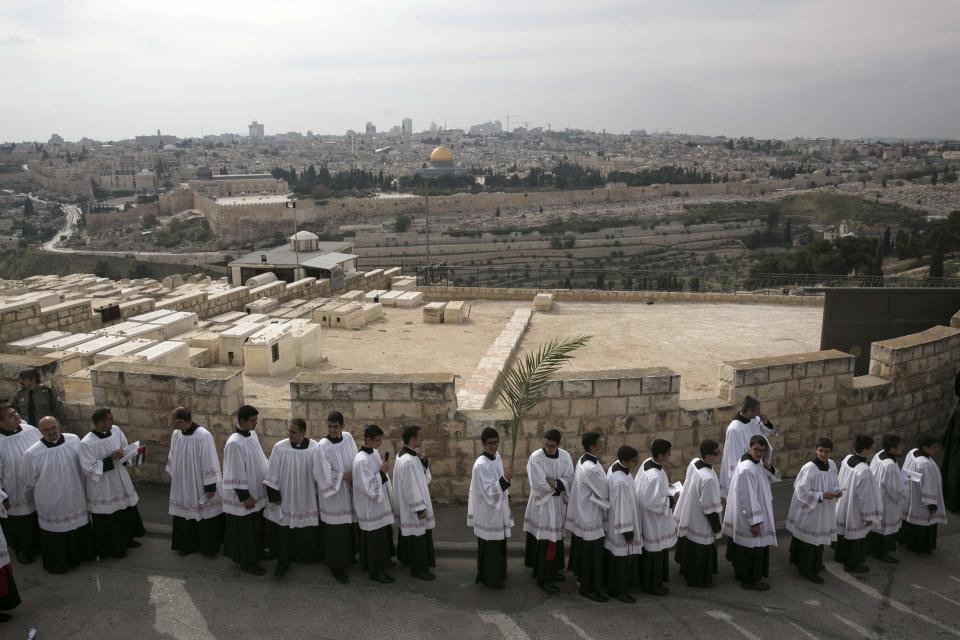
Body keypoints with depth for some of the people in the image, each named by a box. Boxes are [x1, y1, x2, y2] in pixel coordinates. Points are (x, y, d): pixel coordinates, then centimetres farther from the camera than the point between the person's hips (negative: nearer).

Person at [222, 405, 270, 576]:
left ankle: (257, 550, 40)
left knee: (257, 525, 22)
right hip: (244, 496, -8)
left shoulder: (252, 434, 1)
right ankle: (247, 561, 20)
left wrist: (269, 476, 14)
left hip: (257, 491, 8)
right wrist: (245, 497, -20)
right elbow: (235, 474, -23)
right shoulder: (234, 443, -26)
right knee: (245, 529, 6)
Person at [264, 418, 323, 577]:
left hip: (307, 499, 0)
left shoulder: (315, 449, -15)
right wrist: (274, 497, -5)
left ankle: (309, 557, 37)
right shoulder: (279, 448, -13)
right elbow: (272, 475, -5)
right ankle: (284, 561, 24)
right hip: (285, 498, 0)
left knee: (307, 532, 14)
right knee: (285, 531, 7)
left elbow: (319, 474, -7)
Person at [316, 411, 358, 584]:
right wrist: (345, 476, -13)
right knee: (335, 531, 1)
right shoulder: (323, 446, -19)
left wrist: (355, 476, -5)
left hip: (349, 491, 5)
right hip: (333, 493, -5)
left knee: (350, 524, 15)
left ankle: (348, 556, 35)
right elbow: (325, 474, -18)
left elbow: (356, 459, 8)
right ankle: (337, 566, 15)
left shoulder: (348, 437, -3)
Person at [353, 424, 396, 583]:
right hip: (370, 506, -9)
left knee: (381, 536, 20)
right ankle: (375, 571, 17)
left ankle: (380, 563, 36)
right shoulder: (362, 460, -26)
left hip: (379, 502, 9)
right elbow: (369, 487, -26)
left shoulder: (374, 452, 3)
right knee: (375, 538, 3)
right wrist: (382, 471, -24)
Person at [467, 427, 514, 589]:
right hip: (487, 511, -9)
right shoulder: (480, 465, -26)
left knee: (499, 543, 22)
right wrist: (505, 479, -38)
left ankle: (498, 572, 39)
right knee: (489, 546, 5)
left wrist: (507, 496, 17)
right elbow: (488, 492, -28)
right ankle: (489, 578, 22)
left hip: (498, 508, 9)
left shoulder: (497, 456, 1)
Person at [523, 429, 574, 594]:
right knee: (545, 541, -5)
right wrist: (559, 484, -11)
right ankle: (543, 579, 4)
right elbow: (538, 484, -19)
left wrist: (554, 482, -21)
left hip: (559, 503, 6)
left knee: (556, 537, 15)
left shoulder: (565, 456, -1)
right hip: (541, 503, -5)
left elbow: (570, 479, -6)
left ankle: (552, 570, 33)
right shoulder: (535, 457, -16)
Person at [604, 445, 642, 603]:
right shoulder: (620, 482, -34)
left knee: (618, 556, 23)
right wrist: (628, 532, -19)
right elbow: (622, 509, -26)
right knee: (621, 557, 6)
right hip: (621, 526, -10)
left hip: (616, 523, 10)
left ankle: (616, 585, 39)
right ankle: (617, 590, 22)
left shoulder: (616, 466, -6)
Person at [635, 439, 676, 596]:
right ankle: (653, 585, 25)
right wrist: (670, 500, -17)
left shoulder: (647, 463, -5)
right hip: (654, 522, -9)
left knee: (648, 551, 23)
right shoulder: (656, 476, -32)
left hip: (646, 519, 9)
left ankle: (646, 582, 38)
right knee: (655, 553, 9)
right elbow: (651, 502, -29)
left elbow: (637, 484, 9)